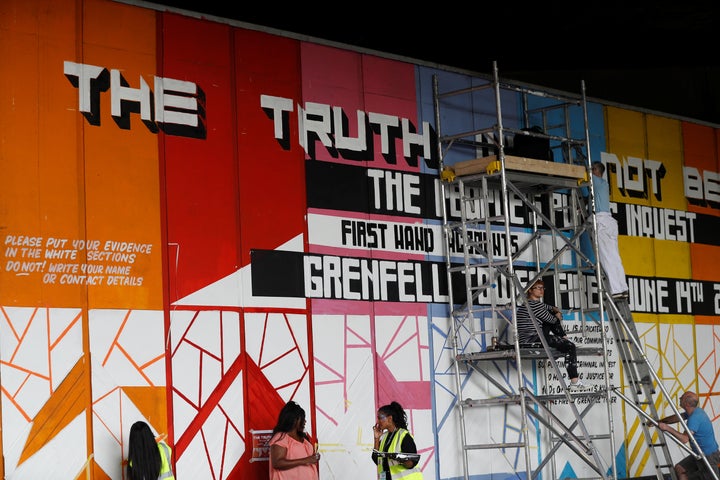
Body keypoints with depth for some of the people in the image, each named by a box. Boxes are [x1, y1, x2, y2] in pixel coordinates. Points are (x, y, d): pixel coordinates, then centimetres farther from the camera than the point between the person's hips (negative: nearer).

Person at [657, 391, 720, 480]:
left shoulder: (695, 418, -28)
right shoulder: (694, 411, 3)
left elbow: (684, 439, -35)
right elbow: (677, 417, 19)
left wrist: (667, 428, -33)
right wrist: (659, 422, 17)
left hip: (709, 456, -10)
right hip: (699, 454, 10)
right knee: (679, 468, 10)